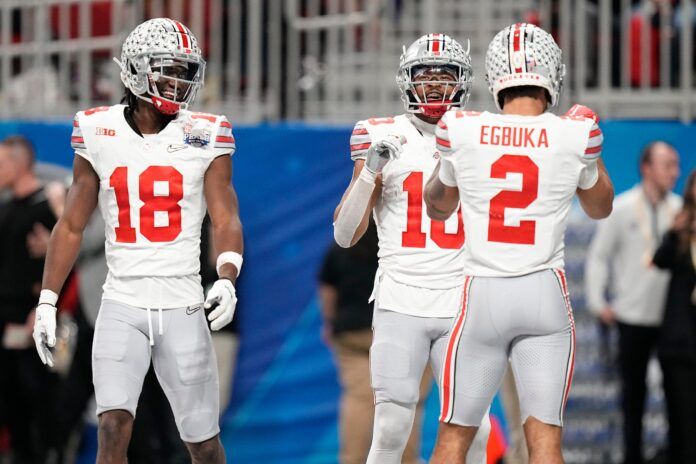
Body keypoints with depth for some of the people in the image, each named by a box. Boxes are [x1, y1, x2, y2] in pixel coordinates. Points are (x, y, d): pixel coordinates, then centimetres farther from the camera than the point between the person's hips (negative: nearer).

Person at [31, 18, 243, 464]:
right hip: (122, 306, 0)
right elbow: (72, 226, 10)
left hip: (184, 308, 0)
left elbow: (227, 221, -7)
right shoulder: (99, 134, 2)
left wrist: (227, 280, -26)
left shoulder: (204, 137, -1)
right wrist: (47, 302, 7)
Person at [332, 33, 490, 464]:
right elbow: (345, 235, 1)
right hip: (400, 303, -1)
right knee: (392, 429, -5)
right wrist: (369, 171, -12)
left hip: (461, 305, 1)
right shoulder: (384, 140, 3)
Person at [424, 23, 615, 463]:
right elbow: (600, 207, 15)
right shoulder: (574, 135, -6)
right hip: (546, 295, 0)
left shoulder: (463, 131, -5)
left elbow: (439, 206, 15)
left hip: (484, 296, 0)